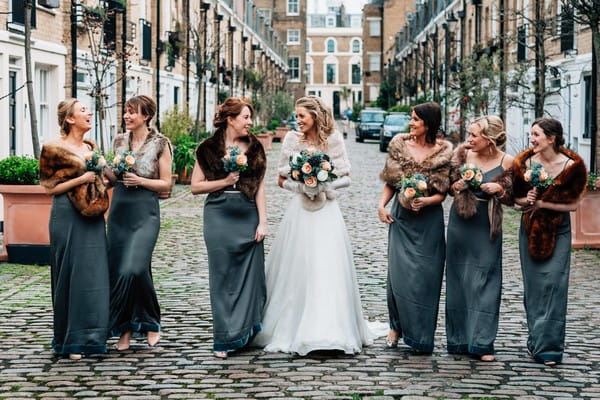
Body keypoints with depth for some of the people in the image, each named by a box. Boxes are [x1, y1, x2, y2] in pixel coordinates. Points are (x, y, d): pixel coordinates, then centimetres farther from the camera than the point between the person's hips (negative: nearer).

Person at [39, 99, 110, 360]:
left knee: (94, 275, 4)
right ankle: (71, 341, 6)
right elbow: (50, 188, -6)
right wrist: (80, 179, -14)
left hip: (92, 218, 6)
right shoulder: (55, 149, -5)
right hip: (68, 217, -6)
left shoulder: (91, 148, 15)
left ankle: (91, 336, 13)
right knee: (71, 276, -2)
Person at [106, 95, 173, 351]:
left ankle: (150, 323, 5)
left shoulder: (160, 144, -3)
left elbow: (166, 183, -2)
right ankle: (124, 329, 14)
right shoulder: (119, 141, 10)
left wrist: (140, 180, -15)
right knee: (117, 270, 3)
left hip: (145, 211, -5)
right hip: (119, 208, 5)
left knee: (134, 268, -16)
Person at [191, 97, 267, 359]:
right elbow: (196, 186, 2)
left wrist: (262, 221, -1)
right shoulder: (209, 148, 1)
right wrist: (225, 181, -9)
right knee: (223, 276, -1)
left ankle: (246, 331, 14)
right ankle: (226, 338, 5)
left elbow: (259, 187, 5)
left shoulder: (254, 148, 8)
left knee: (249, 274, 1)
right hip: (219, 216, -2)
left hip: (248, 216, 2)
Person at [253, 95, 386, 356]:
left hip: (327, 211, -1)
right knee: (297, 270, 1)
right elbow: (282, 179, 7)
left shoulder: (333, 140, 1)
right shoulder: (292, 140, 4)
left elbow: (344, 177, 4)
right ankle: (292, 329, 8)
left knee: (328, 268, -4)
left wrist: (324, 184, -10)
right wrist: (301, 185, -9)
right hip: (300, 211, 1)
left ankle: (330, 329, -1)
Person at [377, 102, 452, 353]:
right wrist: (382, 204, -6)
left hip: (429, 220, -1)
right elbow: (390, 182, 8)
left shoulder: (444, 151, -5)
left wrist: (426, 201, -21)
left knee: (426, 275, 2)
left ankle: (422, 336, 15)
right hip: (401, 217, 1)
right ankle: (397, 326, 16)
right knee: (399, 273, -4)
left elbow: (443, 192, -3)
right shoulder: (399, 144, 1)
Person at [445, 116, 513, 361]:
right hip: (460, 222, 2)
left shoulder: (506, 162, -6)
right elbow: (449, 186, 9)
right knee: (459, 279, 8)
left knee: (484, 281, -3)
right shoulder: (463, 154, -2)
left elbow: (511, 199, 4)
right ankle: (460, 338, 18)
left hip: (487, 227, -2)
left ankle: (481, 342, 2)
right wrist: (457, 186, -12)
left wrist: (499, 189, -15)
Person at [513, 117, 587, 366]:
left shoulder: (571, 166, -11)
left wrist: (542, 203, -14)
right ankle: (536, 339, 19)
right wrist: (527, 200, -14)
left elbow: (572, 204, -7)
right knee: (532, 285, 6)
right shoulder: (525, 163, -4)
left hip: (558, 231, -3)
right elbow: (516, 197, 8)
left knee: (553, 284, -9)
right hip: (530, 230, 3)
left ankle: (548, 346, -5)